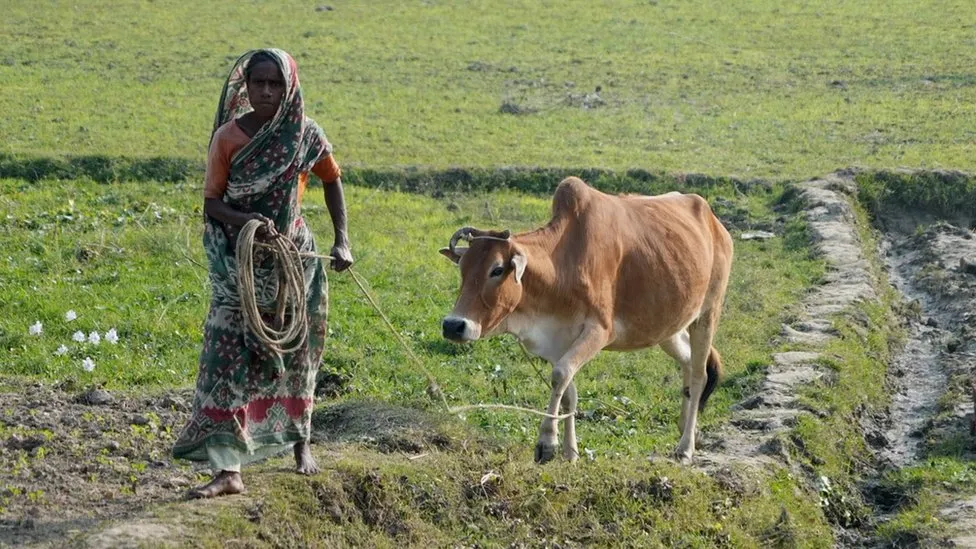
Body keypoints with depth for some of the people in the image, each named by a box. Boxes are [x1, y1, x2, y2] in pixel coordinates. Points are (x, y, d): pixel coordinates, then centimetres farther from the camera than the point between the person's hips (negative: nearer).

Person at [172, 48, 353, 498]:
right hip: (239, 266, -1)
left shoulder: (306, 135, -6)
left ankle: (301, 443, 37)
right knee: (228, 358, -10)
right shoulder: (228, 137, -9)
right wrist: (246, 220, -26)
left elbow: (332, 181, 10)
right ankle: (227, 469, -11)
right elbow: (211, 202, -7)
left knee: (294, 355, 14)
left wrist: (342, 241, 3)